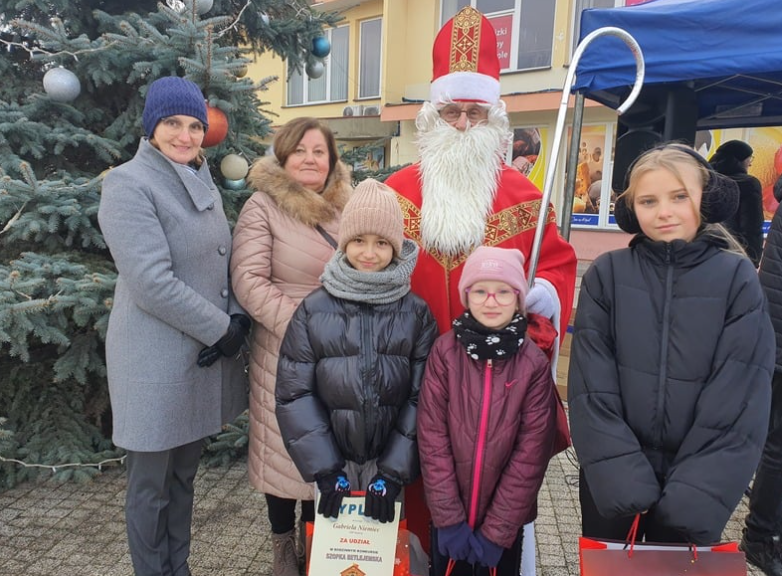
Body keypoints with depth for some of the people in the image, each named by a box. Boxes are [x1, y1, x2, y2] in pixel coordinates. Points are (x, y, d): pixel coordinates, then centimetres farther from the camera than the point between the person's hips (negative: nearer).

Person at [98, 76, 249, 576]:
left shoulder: (204, 183, 12)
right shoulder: (129, 184, -11)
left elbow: (226, 261, 11)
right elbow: (152, 283, -21)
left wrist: (238, 321, -5)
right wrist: (221, 330, -15)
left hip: (206, 355, 7)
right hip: (157, 362, -7)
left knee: (185, 476, 20)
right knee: (151, 486, 9)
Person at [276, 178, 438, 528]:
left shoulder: (416, 314, -3)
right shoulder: (313, 310, -4)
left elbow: (422, 397, -6)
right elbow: (294, 393, -5)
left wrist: (393, 473, -11)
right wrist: (324, 471, -9)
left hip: (392, 465, 0)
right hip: (334, 465, 0)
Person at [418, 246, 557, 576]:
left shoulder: (535, 363, -11)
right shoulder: (445, 351, -10)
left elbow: (532, 453, -10)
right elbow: (431, 436, -9)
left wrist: (497, 530, -10)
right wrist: (448, 516, -11)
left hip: (505, 519, 0)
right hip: (449, 516, 1)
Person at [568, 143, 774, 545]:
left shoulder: (737, 278, -4)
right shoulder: (606, 274, -4)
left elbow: (742, 397, -8)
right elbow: (592, 385, -8)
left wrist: (698, 493, -15)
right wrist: (619, 473, -17)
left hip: (694, 484, 0)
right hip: (611, 482, 0)